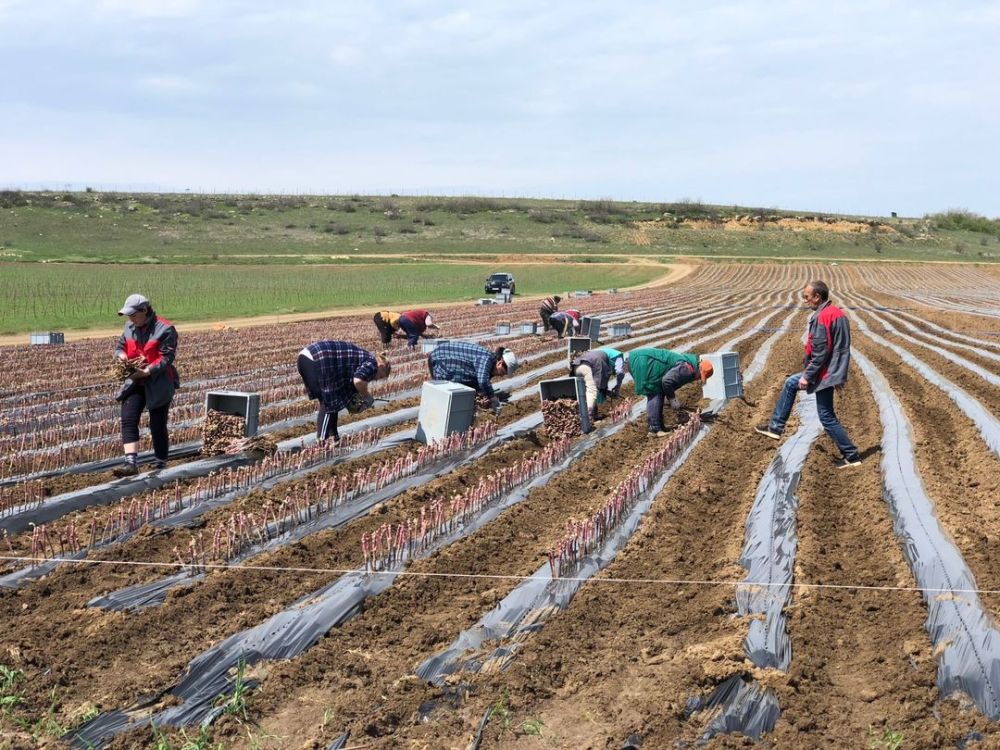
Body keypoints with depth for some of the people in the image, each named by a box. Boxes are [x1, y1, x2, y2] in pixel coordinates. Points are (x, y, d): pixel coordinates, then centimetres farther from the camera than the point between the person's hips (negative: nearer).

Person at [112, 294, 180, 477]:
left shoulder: (165, 329, -13)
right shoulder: (130, 327, 9)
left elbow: (166, 357, -17)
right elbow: (120, 345, 18)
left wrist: (148, 370, -30)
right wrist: (121, 354, -7)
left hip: (158, 384, -6)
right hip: (135, 383, 6)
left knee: (157, 426, 2)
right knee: (128, 420, -11)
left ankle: (161, 464, 18)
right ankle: (131, 463, -16)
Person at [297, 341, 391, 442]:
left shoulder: (363, 358, 27)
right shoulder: (371, 364, -1)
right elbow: (358, 381, -19)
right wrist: (367, 397, -3)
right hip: (316, 360, -10)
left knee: (325, 402, 19)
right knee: (329, 404, -1)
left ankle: (333, 435, 25)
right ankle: (321, 441, 0)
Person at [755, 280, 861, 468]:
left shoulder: (822, 317, -20)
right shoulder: (837, 312, 10)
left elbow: (820, 352, -24)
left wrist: (807, 376, -17)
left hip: (825, 373, -10)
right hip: (833, 370, 10)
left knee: (827, 417, -1)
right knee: (790, 383, 21)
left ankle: (851, 456, 4)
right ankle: (775, 428, 24)